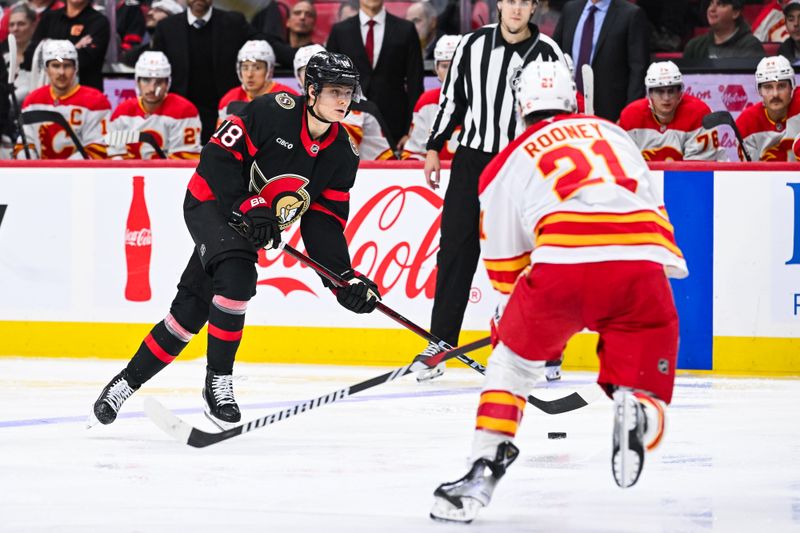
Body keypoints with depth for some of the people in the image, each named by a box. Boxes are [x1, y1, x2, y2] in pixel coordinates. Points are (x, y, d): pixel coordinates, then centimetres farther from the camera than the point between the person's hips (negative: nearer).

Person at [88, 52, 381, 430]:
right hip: (213, 203, -6)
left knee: (190, 312, 6)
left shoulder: (342, 155, -4)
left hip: (255, 226, 6)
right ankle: (218, 381, -20)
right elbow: (218, 156, -22)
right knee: (237, 274, -32)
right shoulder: (274, 111, -22)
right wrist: (248, 208, -29)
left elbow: (325, 223, -2)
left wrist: (346, 278, -13)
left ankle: (126, 383, 21)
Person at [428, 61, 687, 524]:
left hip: (563, 263, -1)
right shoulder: (614, 134, 31)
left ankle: (483, 473, 13)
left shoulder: (508, 163, 25)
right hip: (643, 265, 1)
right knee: (644, 384, 14)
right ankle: (637, 412, -22)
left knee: (515, 360, 24)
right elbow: (654, 206, 30)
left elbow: (505, 264, 29)